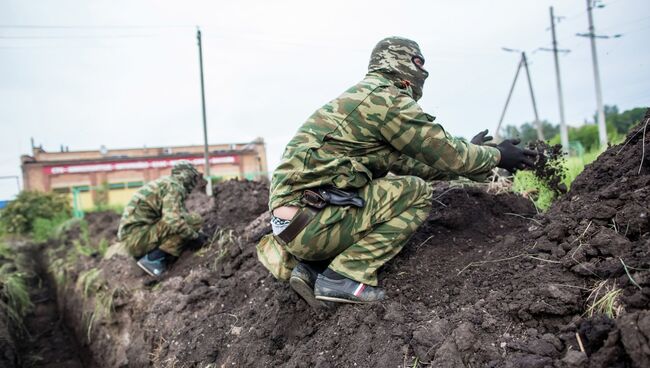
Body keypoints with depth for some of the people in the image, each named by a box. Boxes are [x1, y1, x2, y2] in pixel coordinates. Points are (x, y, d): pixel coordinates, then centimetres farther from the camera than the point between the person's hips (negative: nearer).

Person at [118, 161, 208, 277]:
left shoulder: (165, 183, 19)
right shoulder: (174, 186, -10)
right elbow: (173, 220, -25)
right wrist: (195, 236, -10)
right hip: (139, 236, -10)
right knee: (193, 220, -15)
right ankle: (153, 258, -13)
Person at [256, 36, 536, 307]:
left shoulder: (361, 96, 23)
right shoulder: (388, 98, -7)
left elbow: (405, 163, 27)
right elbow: (447, 154, -3)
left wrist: (468, 152, 31)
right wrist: (497, 155, 14)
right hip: (311, 219, -9)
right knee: (417, 193, -2)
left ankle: (309, 265, 11)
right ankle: (345, 276, -7)